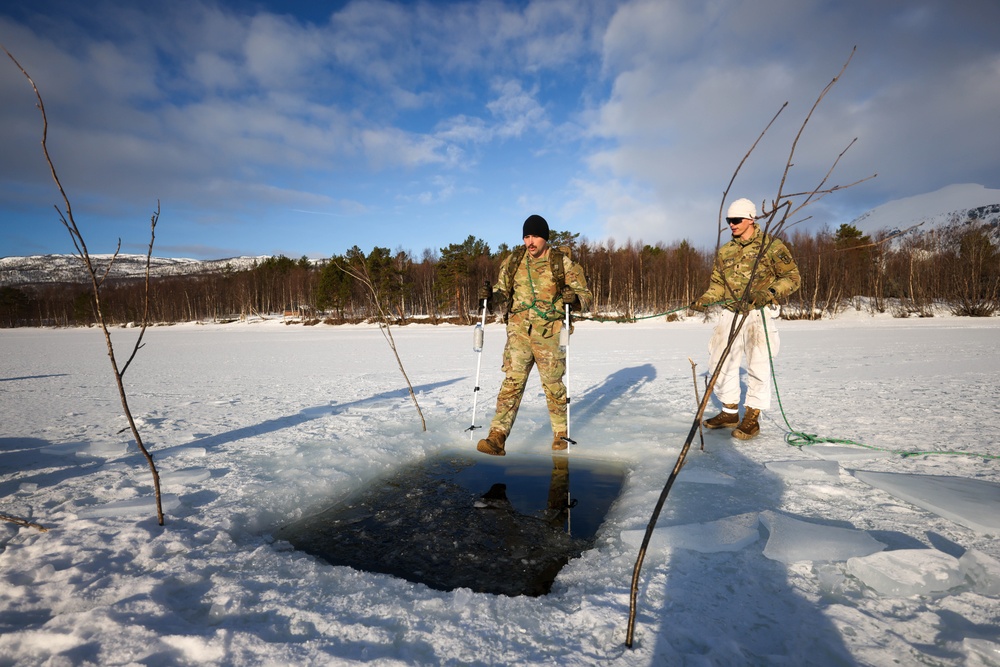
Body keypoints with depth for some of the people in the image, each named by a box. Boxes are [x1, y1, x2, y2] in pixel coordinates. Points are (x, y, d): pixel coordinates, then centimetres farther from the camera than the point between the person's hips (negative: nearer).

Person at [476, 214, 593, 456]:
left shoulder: (563, 263, -1)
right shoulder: (513, 261, 7)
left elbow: (585, 295, 1)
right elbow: (502, 291, 17)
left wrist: (574, 298, -21)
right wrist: (490, 295, -5)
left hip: (549, 333, -2)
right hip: (519, 332, 2)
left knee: (553, 385, 8)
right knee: (512, 383, -4)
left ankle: (561, 433, 28)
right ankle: (497, 437, -3)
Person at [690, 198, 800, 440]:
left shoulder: (771, 245, -4)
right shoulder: (725, 251, 11)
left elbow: (792, 277, -4)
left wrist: (769, 293, -21)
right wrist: (706, 299, -3)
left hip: (759, 313, -5)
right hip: (731, 313, 6)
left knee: (758, 365, -6)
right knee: (720, 363, 6)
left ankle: (752, 418, 8)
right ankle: (730, 412, 21)